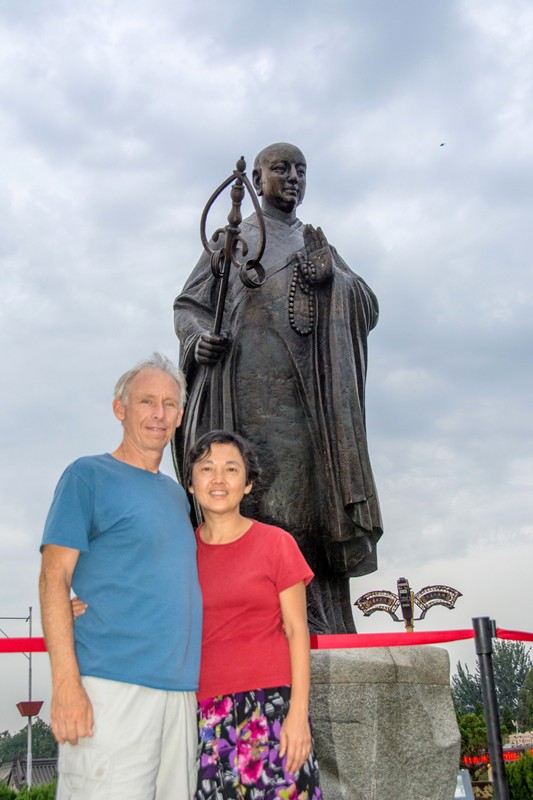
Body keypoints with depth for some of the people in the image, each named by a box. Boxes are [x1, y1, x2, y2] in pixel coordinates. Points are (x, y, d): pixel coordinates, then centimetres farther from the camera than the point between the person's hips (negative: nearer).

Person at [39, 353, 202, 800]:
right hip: (110, 688, -6)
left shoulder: (176, 493, 20)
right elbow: (54, 578, -6)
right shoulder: (89, 475, 1)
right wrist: (66, 684, -16)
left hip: (180, 688, 7)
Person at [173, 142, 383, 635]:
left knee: (312, 497, -10)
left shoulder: (319, 244, 28)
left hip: (308, 391, 3)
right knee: (250, 500, -16)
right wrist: (199, 337, -9)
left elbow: (368, 307, 17)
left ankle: (321, 630, -12)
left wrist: (332, 275, -3)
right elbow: (188, 304, 14)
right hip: (246, 386, -2)